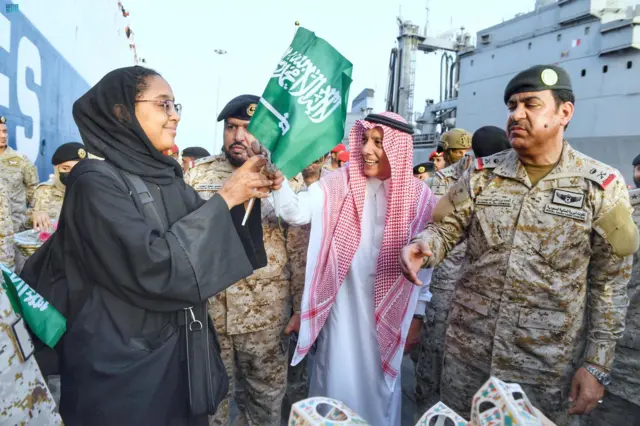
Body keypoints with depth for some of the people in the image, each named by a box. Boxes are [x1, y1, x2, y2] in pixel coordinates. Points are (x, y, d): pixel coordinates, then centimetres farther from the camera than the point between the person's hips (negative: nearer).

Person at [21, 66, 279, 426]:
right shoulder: (95, 181, -16)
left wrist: (247, 196, -8)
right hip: (125, 367, -6)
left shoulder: (167, 177, 5)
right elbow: (151, 267, -27)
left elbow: (215, 246, 9)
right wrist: (225, 198, -21)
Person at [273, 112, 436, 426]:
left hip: (389, 313, 0)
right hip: (343, 307, 0)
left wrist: (417, 316, 5)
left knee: (379, 388, 16)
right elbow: (296, 212, -17)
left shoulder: (418, 197, -5)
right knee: (337, 385, 12)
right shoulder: (339, 184, -5)